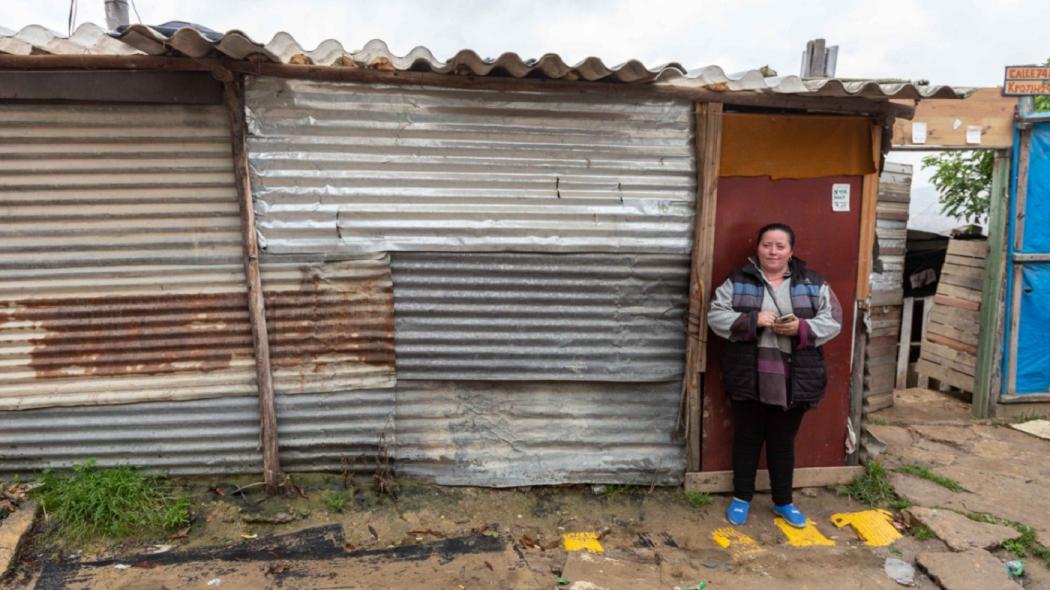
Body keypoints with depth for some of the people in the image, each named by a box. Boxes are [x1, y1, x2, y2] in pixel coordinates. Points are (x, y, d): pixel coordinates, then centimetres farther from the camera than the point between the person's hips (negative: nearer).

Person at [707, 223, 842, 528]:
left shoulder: (813, 283, 4)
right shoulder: (738, 281, 0)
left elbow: (833, 320, 0)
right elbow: (716, 316, -6)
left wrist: (801, 328, -18)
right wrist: (753, 320, -20)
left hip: (793, 380, 1)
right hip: (749, 378, -1)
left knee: (783, 441, 14)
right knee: (747, 438, 12)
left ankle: (783, 501, 30)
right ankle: (741, 498, 28)